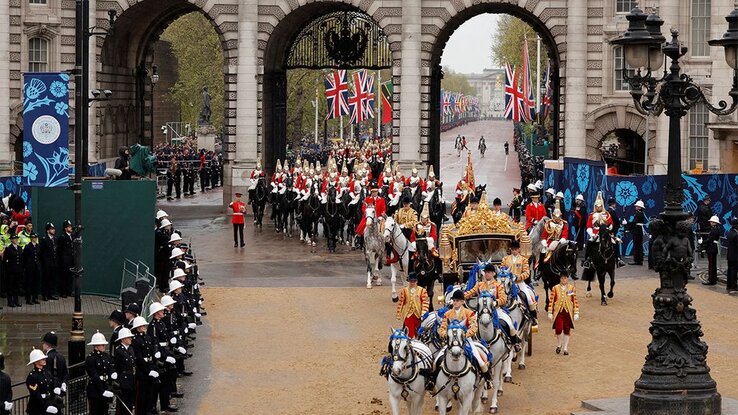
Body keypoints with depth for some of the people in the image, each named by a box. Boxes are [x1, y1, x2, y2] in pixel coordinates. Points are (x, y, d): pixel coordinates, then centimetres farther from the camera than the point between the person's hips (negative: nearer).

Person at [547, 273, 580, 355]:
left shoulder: (572, 288, 3)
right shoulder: (555, 288, 0)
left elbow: (575, 301, 4)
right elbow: (551, 301, 2)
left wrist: (576, 313, 0)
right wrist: (550, 313, -1)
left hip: (568, 312, 1)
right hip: (558, 312, -1)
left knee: (567, 330, 6)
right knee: (558, 329, -12)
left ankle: (565, 348, 16)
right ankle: (559, 345, 15)